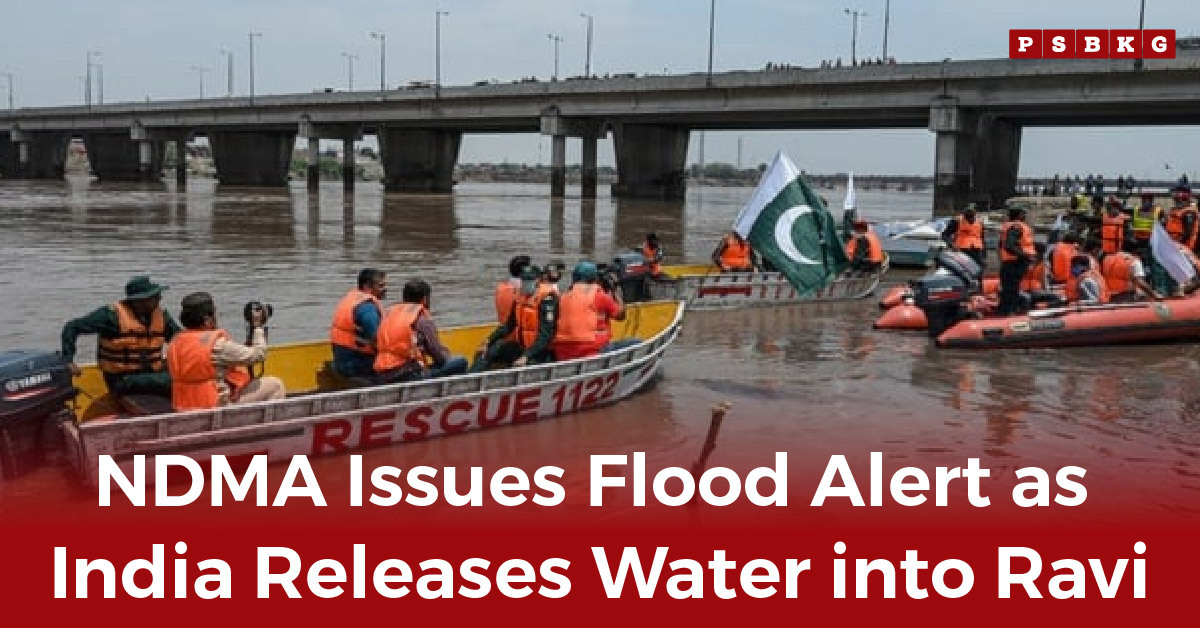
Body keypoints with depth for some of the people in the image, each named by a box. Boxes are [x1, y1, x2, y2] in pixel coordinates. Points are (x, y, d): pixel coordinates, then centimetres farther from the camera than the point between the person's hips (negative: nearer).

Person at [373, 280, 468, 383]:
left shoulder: (389, 313, 16)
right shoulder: (422, 317, -2)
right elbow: (439, 354, -3)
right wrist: (449, 358, 21)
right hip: (408, 376, -8)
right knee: (460, 362, -3)